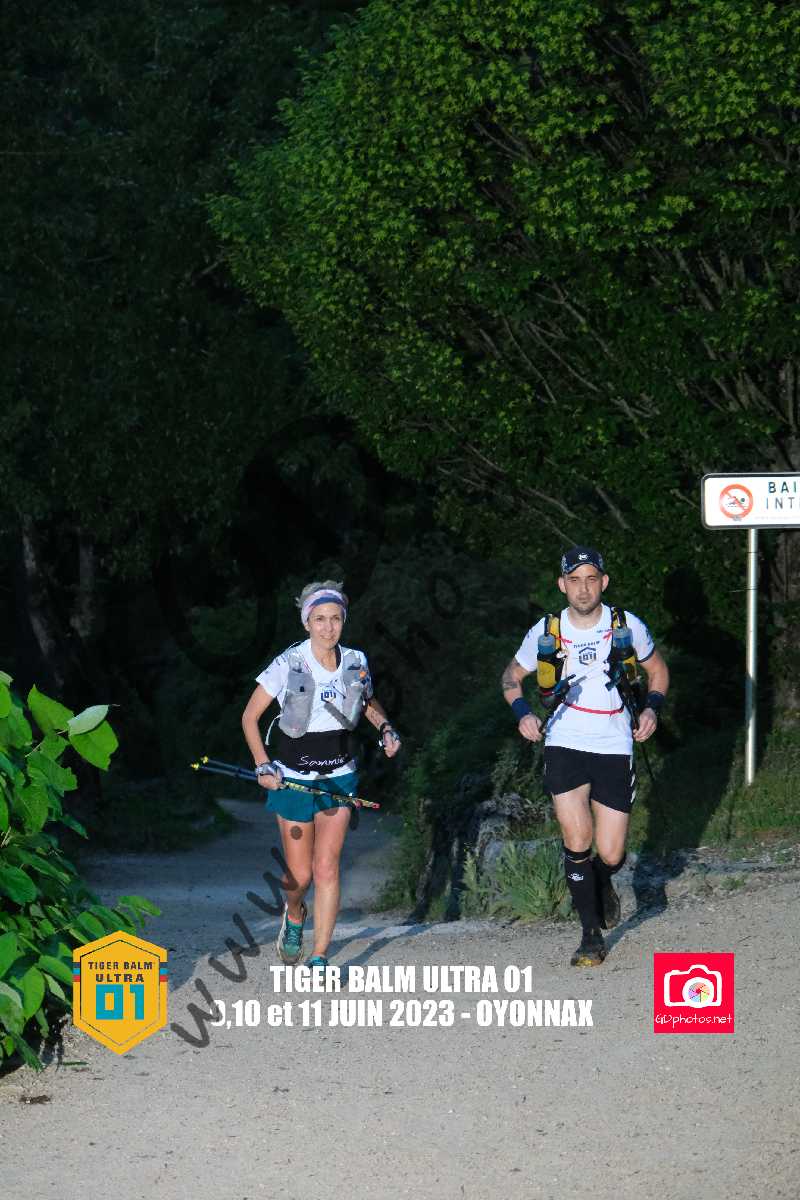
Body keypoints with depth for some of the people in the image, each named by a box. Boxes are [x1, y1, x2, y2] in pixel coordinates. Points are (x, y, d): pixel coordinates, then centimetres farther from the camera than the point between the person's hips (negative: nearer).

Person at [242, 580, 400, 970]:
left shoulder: (355, 662, -3)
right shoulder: (289, 664, -14)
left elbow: (369, 703, 19)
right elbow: (250, 717, -5)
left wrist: (385, 728, -1)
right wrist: (263, 765, -15)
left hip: (338, 777, 2)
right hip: (293, 779, -2)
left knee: (327, 868, -9)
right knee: (300, 874, 2)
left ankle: (320, 957, -2)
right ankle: (294, 915, 38)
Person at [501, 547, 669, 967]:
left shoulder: (628, 627, -4)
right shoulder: (546, 633, -3)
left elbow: (657, 669, 13)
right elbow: (511, 676, 13)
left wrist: (651, 708, -5)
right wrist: (522, 713, -6)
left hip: (614, 747, 0)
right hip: (565, 744, 0)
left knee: (610, 855, -1)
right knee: (577, 843, -14)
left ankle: (602, 881, 38)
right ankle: (592, 935, 1)